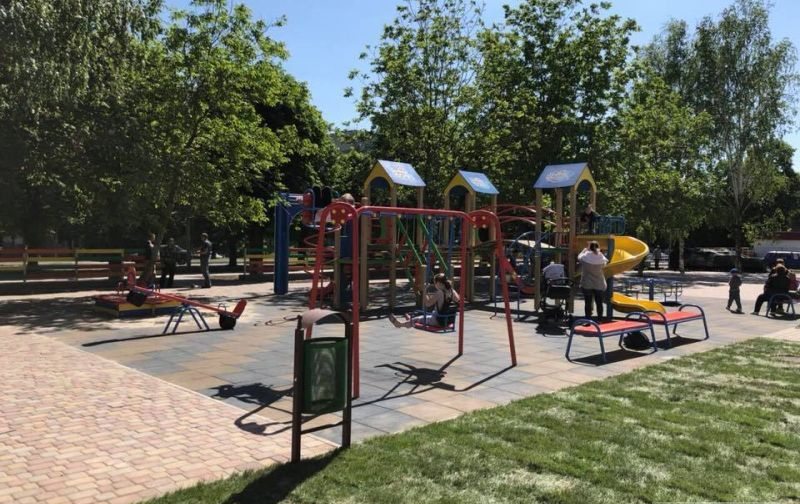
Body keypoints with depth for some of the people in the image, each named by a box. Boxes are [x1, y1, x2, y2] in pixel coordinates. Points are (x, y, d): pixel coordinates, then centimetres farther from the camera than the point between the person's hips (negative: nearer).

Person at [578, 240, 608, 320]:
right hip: (599, 284, 1)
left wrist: (585, 250, 26)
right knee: (599, 303, 9)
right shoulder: (601, 258, -9)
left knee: (588, 303, 4)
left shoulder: (585, 257, -12)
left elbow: (579, 257, 10)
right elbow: (606, 262, 12)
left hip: (587, 284, -1)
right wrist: (600, 253, 20)